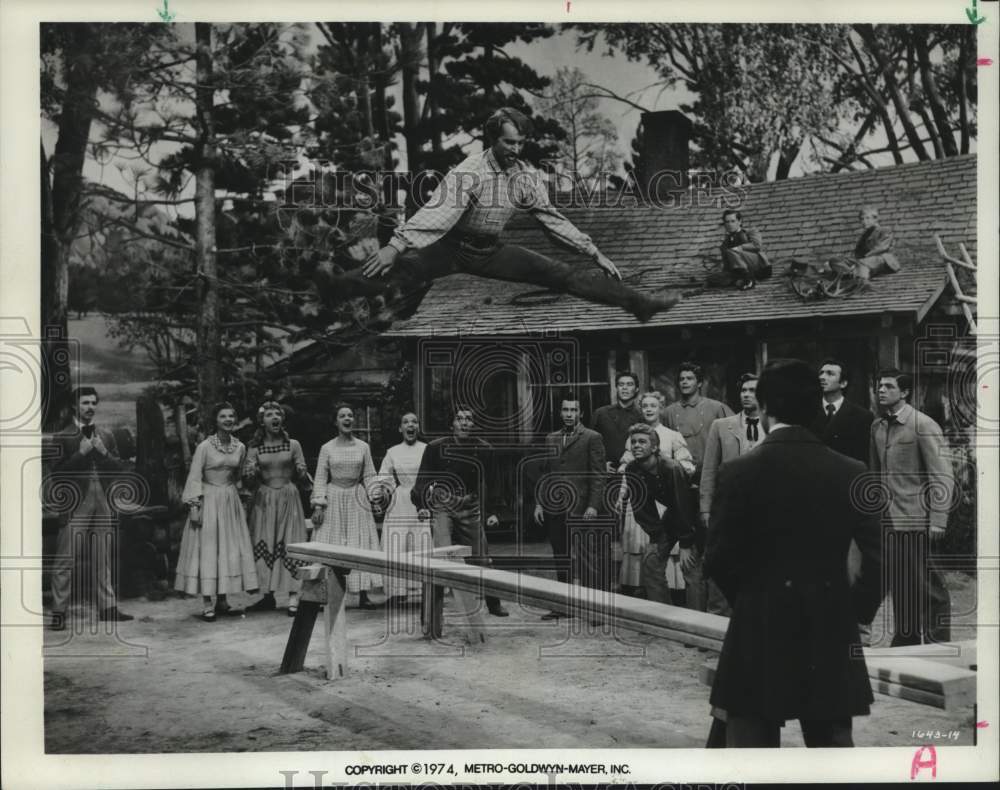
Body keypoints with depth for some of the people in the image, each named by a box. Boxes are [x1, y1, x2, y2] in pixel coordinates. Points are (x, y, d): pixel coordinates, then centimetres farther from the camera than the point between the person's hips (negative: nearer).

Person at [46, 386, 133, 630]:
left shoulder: (106, 436, 14)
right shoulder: (62, 436, 0)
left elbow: (118, 468, 10)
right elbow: (57, 473, -6)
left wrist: (104, 453, -7)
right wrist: (81, 452, -14)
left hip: (103, 505, 5)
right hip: (75, 505, -5)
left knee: (103, 561, 9)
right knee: (65, 561, -5)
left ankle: (107, 607, 14)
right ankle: (59, 612, -2)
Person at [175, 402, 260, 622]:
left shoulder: (240, 447, 5)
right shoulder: (204, 447, -9)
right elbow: (194, 478, -9)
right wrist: (194, 506, -14)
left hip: (231, 501, 5)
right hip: (208, 501, -5)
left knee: (231, 550, 6)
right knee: (207, 549, -3)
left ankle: (222, 601, 15)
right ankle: (207, 604, 1)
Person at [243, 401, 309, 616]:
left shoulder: (293, 445, 3)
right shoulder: (255, 449, 4)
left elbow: (302, 475, 6)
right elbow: (248, 482, 3)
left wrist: (303, 474, -17)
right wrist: (250, 473, -19)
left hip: (288, 498, -1)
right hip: (263, 500, 1)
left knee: (290, 544, -5)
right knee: (264, 544, 3)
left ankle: (293, 596, -3)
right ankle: (268, 596, 12)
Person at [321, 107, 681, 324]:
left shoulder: (527, 177, -1)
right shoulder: (469, 172, -18)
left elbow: (553, 219, 7)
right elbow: (438, 213, -31)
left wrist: (595, 254, 4)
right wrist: (396, 245, -44)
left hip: (491, 251, 4)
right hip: (453, 248, -4)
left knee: (560, 273, -9)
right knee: (409, 266, -34)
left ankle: (638, 302, -13)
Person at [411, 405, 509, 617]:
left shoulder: (483, 449, 2)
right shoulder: (437, 447, -5)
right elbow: (423, 479, -1)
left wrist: (493, 512, 4)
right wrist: (422, 506, -14)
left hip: (470, 508, 3)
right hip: (442, 506, -3)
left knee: (481, 560, 9)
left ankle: (493, 603, 29)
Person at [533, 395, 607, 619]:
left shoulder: (592, 438, 0)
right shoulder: (551, 439, 16)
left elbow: (598, 475, -5)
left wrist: (593, 506, -13)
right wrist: (539, 503, 9)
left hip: (580, 509, -5)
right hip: (554, 509, 5)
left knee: (587, 559, -7)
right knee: (561, 560, 9)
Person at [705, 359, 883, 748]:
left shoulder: (739, 471, -9)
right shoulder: (851, 473, -1)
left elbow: (717, 558, -6)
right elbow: (878, 558, -2)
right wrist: (856, 610, 12)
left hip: (760, 633, -3)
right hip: (831, 635, 3)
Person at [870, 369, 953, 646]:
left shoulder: (924, 426, -9)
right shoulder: (877, 427, 11)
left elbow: (942, 476, -11)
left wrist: (938, 520, -16)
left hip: (916, 521, -6)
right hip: (888, 520, 6)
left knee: (927, 587, 0)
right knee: (898, 585, 11)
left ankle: (937, 644, 10)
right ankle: (905, 640, 21)